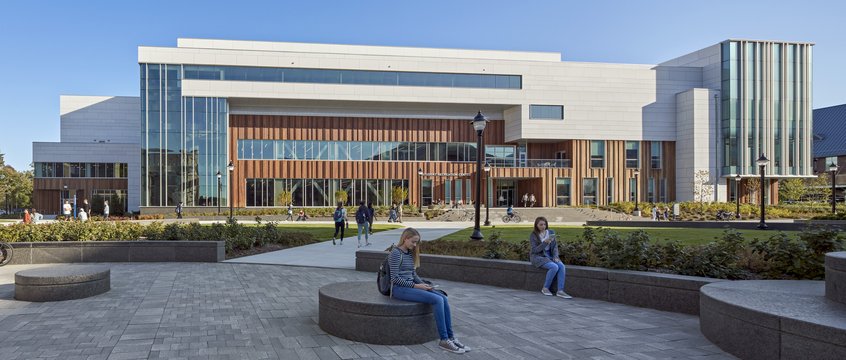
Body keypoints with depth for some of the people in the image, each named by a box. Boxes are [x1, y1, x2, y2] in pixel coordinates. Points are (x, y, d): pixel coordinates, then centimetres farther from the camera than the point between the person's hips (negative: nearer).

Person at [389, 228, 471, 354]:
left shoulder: (410, 254, 16)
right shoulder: (396, 253, -9)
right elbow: (395, 278, -14)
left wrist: (423, 284, -1)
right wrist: (415, 286, -15)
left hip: (411, 286, 8)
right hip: (399, 289, -8)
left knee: (443, 298, -13)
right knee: (437, 300, -23)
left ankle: (450, 337, -13)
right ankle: (444, 340, -18)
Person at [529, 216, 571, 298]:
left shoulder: (551, 233, 8)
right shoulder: (533, 235, -5)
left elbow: (555, 246, 9)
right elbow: (535, 250, -13)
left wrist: (555, 256, -8)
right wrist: (545, 242, -25)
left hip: (550, 256, 5)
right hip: (538, 257, -5)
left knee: (561, 266, -25)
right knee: (554, 267, -30)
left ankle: (560, 291, -27)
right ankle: (545, 288, -14)